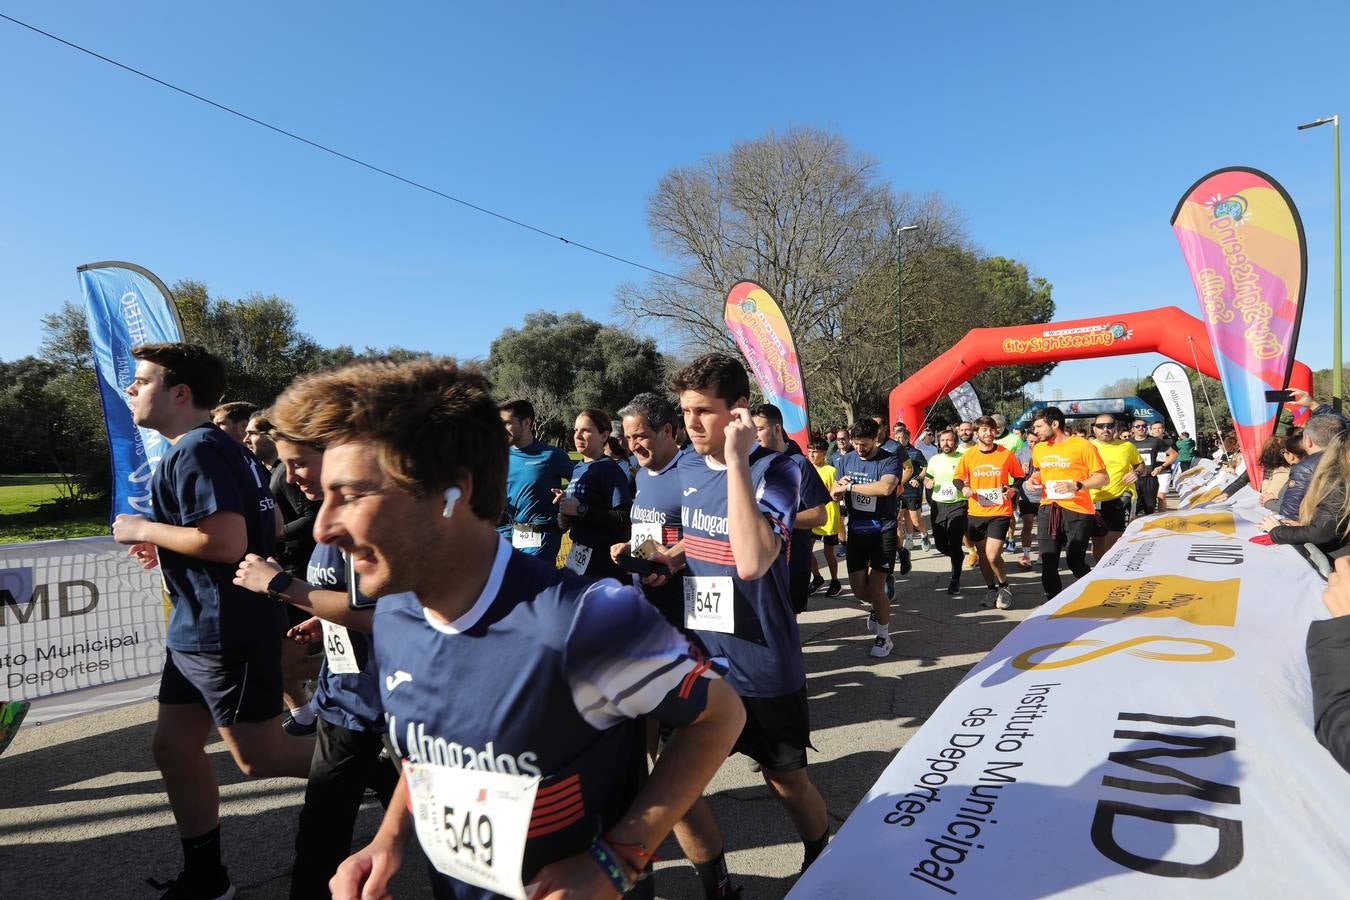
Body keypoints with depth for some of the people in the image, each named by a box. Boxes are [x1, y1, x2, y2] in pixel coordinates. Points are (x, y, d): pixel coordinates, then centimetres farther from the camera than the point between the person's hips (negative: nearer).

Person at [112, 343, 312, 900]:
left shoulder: (195, 451, -17)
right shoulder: (226, 448, 14)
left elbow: (227, 541, -28)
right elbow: (267, 527, 21)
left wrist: (145, 530, -13)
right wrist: (168, 544, 18)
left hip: (225, 630, -10)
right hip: (199, 627, 10)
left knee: (260, 758, 0)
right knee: (173, 747, 16)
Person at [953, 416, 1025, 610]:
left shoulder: (1006, 454, -4)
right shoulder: (968, 456, -1)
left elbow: (1020, 476, 9)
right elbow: (957, 477, 9)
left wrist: (1013, 489, -10)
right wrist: (963, 488, -12)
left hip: (1000, 512, -3)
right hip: (976, 513, 3)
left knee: (992, 555, -13)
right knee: (983, 555, 13)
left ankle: (1004, 586, 14)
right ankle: (991, 589, 33)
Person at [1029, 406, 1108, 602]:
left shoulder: (1082, 446, -6)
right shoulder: (1039, 449, 12)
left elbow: (1102, 477, -5)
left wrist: (1076, 485, -19)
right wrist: (1035, 480, 8)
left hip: (1077, 511, -5)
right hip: (1047, 510, 5)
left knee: (1075, 561, -2)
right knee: (1048, 562, 5)